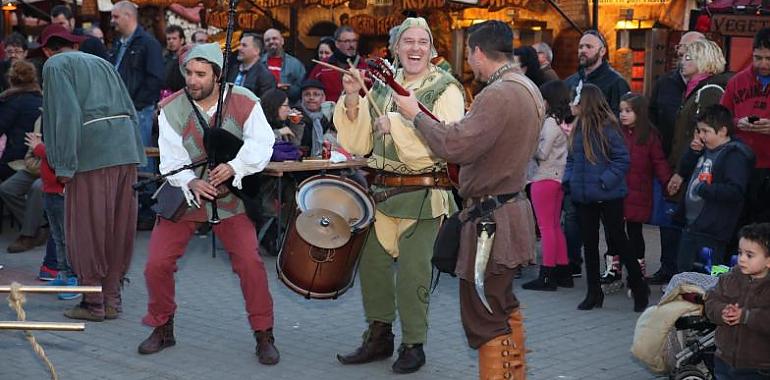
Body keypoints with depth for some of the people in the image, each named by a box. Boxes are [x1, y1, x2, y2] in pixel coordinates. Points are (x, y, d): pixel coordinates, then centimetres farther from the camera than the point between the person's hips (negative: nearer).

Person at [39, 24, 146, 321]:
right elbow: (130, 109, 20)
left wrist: (64, 165, -11)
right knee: (119, 229, 11)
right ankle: (112, 299, 17)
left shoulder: (55, 65, 5)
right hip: (127, 149, 7)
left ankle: (93, 304, 5)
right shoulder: (102, 63, 26)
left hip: (92, 152, -7)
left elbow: (66, 113, -9)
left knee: (88, 230, 2)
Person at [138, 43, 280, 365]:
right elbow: (171, 159, -12)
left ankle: (264, 335, 4)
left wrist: (234, 167, -34)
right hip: (183, 194, 1)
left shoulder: (244, 103, -12)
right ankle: (162, 329, 18)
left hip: (229, 196, -1)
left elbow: (261, 145, -16)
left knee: (250, 263, -11)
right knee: (157, 264, -4)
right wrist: (191, 183, -31)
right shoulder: (171, 108, -10)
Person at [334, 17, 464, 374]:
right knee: (371, 262, 10)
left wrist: (397, 125, -21)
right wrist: (353, 100, -6)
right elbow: (358, 144, 8)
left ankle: (413, 345, 13)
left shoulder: (445, 89, -7)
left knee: (412, 271, -3)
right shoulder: (381, 87, 9)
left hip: (423, 195, -5)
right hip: (383, 190, 6)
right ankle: (379, 337, 26)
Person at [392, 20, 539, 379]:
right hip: (510, 210, 11)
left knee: (484, 320, -4)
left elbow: (454, 147, -28)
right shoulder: (528, 88, 10)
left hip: (491, 220, -11)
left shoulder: (498, 95, -22)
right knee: (505, 308, 22)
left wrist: (415, 114, -15)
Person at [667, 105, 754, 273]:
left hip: (710, 232, -9)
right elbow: (684, 170, 21)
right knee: (683, 270, 20)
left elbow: (735, 191, -27)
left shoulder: (734, 155, -16)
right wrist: (693, 151, 4)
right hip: (690, 224, 9)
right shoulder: (705, 149, 10)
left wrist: (704, 189, -21)